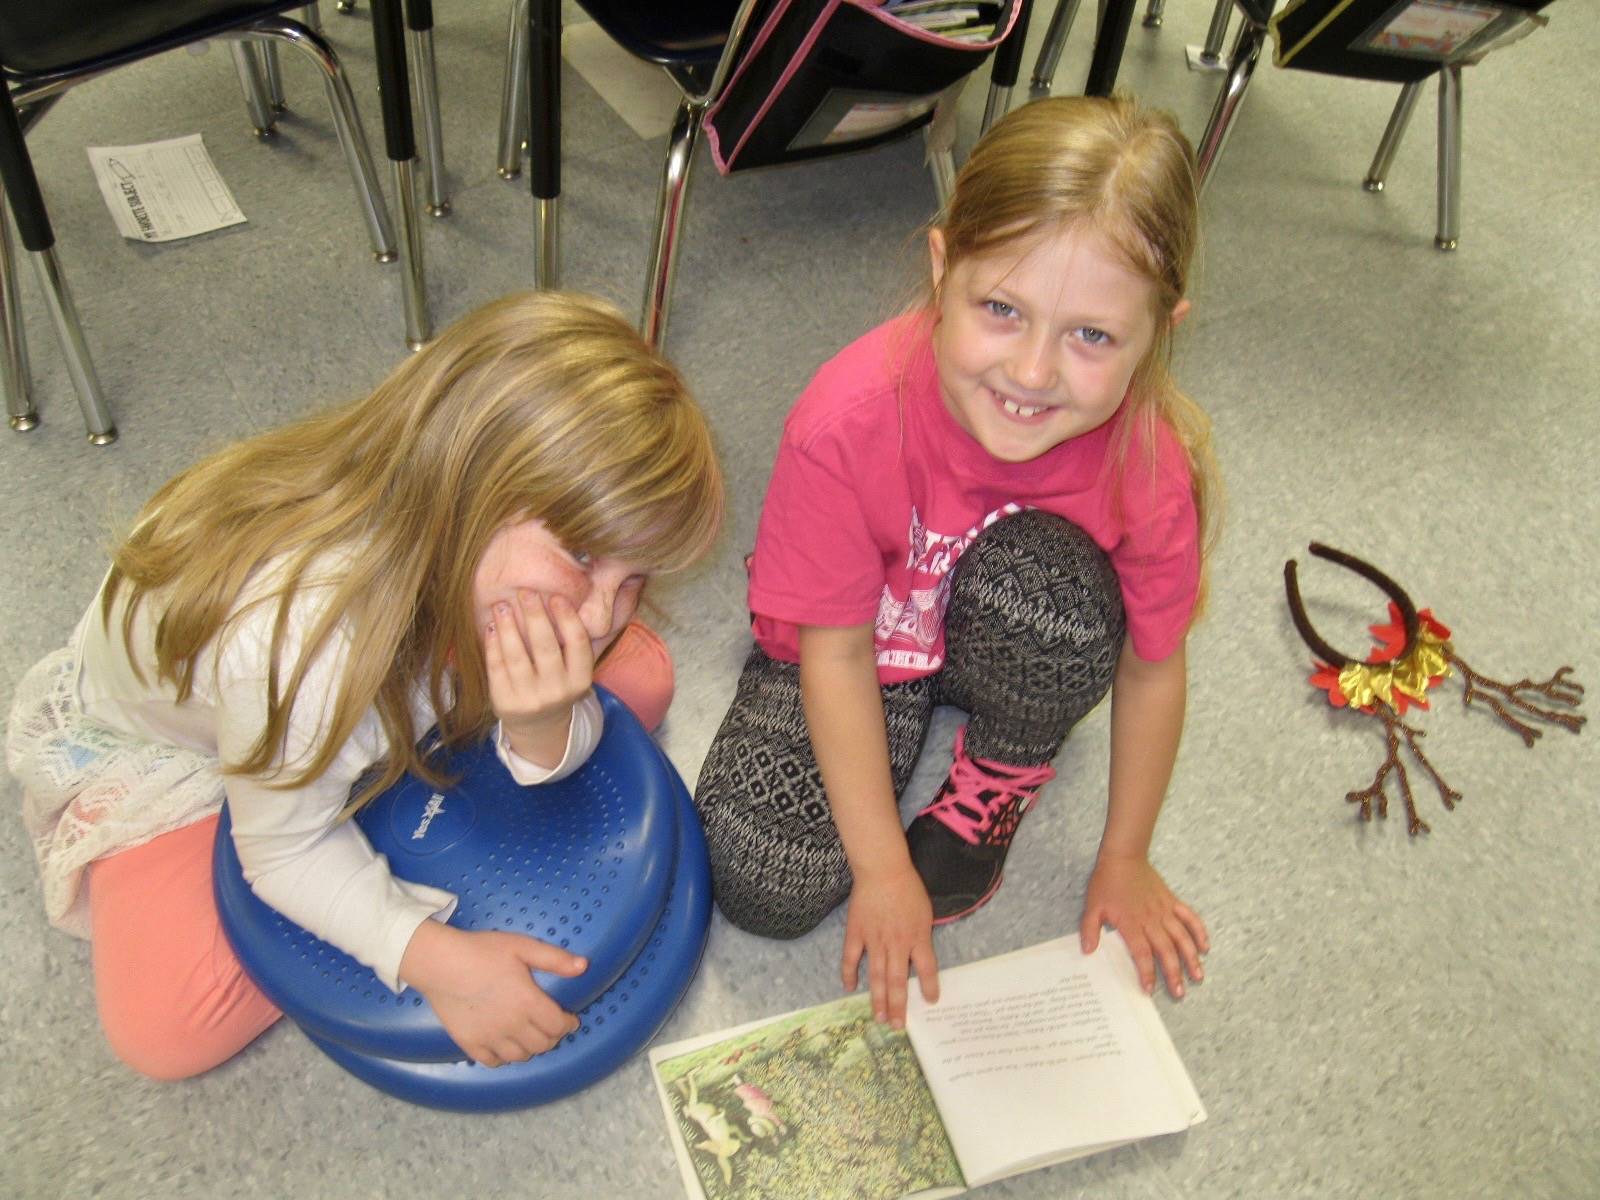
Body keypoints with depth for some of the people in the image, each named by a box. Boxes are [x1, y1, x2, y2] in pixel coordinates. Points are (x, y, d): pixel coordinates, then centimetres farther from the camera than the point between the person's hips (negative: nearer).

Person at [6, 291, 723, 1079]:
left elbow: (553, 762, -17)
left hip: (392, 714, 4)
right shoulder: (294, 637, -46)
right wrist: (435, 957, -36)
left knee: (639, 678, -7)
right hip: (174, 741, -3)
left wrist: (541, 725, -41)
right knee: (166, 1030, -19)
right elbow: (285, 852, -26)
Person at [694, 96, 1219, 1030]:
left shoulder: (1151, 461, -28)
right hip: (866, 641, -1)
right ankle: (918, 710, 12)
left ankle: (1006, 773, -1)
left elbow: (1152, 669, -11)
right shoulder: (850, 420, -34)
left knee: (1041, 573, -35)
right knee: (767, 886, -16)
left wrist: (1124, 862, 1)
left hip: (1006, 640, 1)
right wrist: (884, 868, -16)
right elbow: (836, 651, -22)